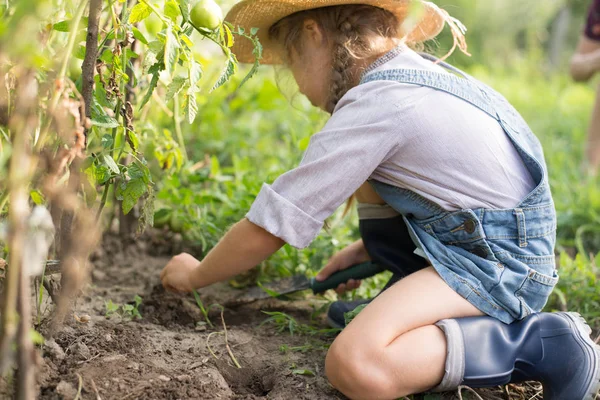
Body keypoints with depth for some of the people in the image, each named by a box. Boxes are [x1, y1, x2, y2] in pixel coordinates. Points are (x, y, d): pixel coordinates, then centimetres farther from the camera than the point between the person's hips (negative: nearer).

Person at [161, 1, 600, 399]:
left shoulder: (372, 108, -19)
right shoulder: (420, 73, 9)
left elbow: (264, 232, -15)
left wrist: (195, 275, 3)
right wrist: (367, 248, 20)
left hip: (498, 266, -10)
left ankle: (544, 343, -15)